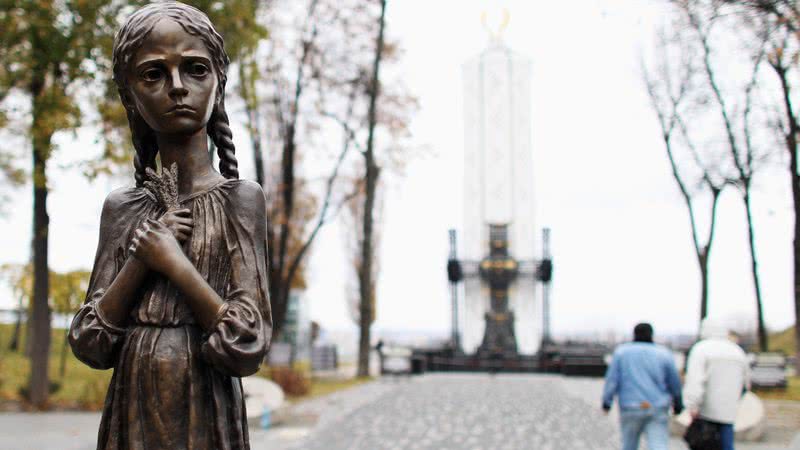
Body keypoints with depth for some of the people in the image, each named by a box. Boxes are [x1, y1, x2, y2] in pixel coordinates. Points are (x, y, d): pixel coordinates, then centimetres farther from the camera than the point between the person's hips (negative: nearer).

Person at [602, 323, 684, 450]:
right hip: (657, 409, -1)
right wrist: (678, 404, 20)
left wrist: (607, 401, 3)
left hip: (630, 408, 1)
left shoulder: (622, 351, 2)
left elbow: (612, 378, -3)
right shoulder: (664, 354, 3)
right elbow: (674, 382, 7)